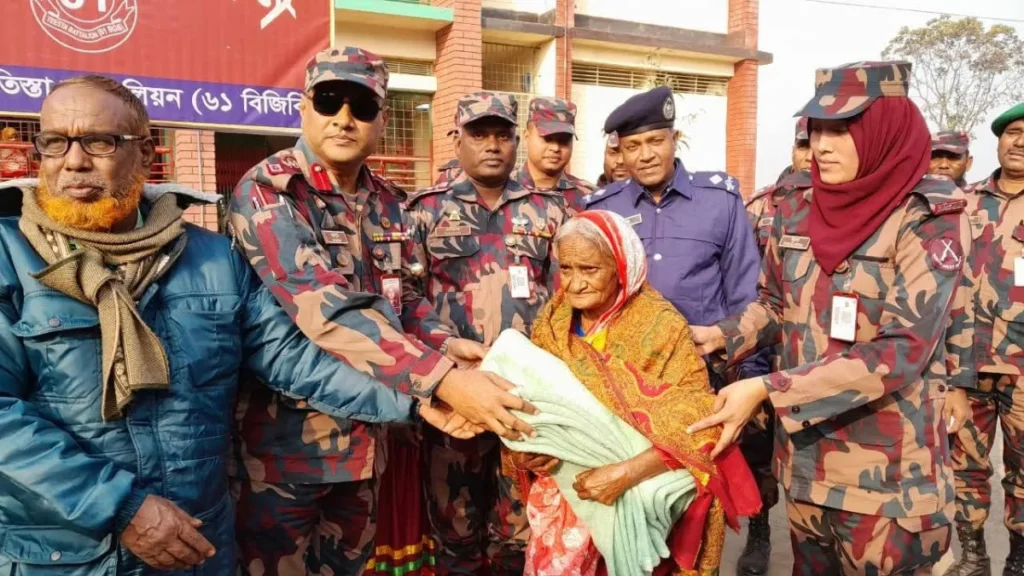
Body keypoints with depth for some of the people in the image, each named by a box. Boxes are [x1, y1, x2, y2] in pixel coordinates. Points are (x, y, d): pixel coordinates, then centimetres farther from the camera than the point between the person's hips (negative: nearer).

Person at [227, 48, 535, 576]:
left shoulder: (387, 202, 5)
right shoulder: (266, 192, -17)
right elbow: (326, 310, -29)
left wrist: (445, 342, -6)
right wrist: (443, 379, -36)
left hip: (363, 435, 7)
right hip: (285, 439, -6)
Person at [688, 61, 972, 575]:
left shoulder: (927, 219, -14)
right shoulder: (797, 214, 1)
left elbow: (901, 351, -22)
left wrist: (766, 389, -26)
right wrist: (721, 336, -6)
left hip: (886, 474, -5)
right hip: (804, 459, 5)